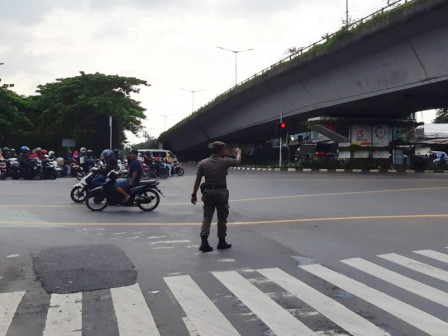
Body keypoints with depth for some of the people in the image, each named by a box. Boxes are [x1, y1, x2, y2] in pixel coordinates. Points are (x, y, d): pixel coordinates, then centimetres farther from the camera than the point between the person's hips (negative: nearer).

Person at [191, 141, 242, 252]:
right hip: (221, 192, -3)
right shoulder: (225, 162, -10)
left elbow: (198, 180, -3)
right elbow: (238, 160, 9)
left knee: (207, 217, 7)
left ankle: (204, 242, -2)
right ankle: (222, 242, 21)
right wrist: (239, 152, 30)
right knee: (222, 218, 11)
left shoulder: (203, 163, -2)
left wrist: (194, 195, 3)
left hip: (208, 192, 3)